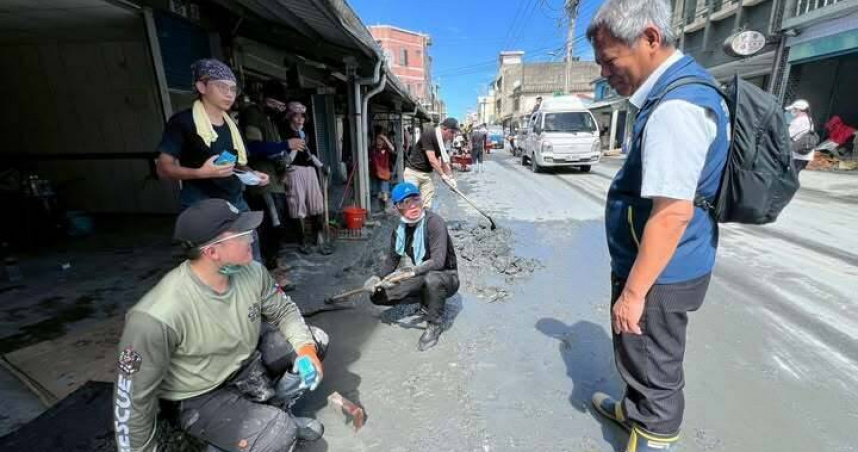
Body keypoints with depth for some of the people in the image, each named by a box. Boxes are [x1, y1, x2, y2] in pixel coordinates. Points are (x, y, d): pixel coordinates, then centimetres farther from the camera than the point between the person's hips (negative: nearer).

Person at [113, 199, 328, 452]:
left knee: (315, 341, -3)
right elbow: (133, 397, -19)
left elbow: (283, 311, -2)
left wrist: (305, 348, -18)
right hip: (196, 398, -6)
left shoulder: (252, 272, -17)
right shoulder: (157, 316, -33)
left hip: (247, 362, 6)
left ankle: (275, 413, 11)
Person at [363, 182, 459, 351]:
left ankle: (435, 325, -13)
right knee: (378, 296, -3)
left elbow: (438, 261, -33)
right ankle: (427, 300, 13)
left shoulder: (434, 222, -24)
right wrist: (378, 278, -10)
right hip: (421, 278, 7)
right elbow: (392, 258, 7)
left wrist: (413, 271, -47)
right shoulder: (400, 230, -3)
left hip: (446, 277, -6)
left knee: (432, 279, -42)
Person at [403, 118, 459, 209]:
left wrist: (450, 177, -1)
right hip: (413, 172, -7)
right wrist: (443, 176, -23)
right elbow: (432, 160, -24)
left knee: (427, 205, 0)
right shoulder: (428, 136, -19)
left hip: (427, 173, 7)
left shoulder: (443, 141, 4)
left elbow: (444, 161, 8)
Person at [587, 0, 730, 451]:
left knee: (653, 364, 11)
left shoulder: (675, 108, -24)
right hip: (656, 266, 10)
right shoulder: (681, 88, 9)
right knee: (639, 355, 28)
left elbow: (673, 213, -29)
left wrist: (633, 291, -22)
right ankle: (635, 411, 51)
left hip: (658, 274, -10)